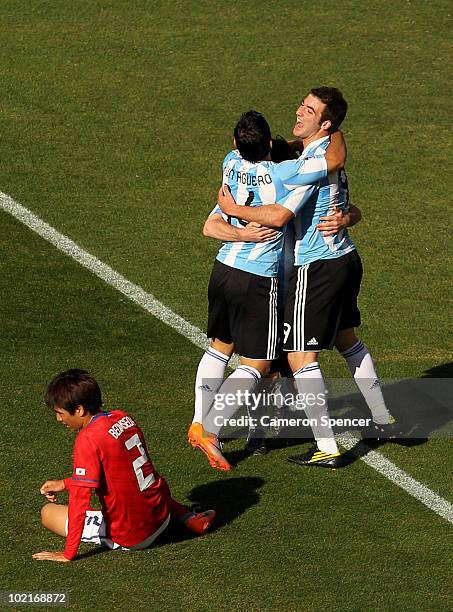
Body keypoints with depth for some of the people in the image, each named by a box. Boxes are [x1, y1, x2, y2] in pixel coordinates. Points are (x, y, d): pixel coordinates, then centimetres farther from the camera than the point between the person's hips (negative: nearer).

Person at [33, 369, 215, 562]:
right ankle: (189, 518, 17)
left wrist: (68, 554, -19)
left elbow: (79, 498, -23)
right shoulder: (122, 418, 2)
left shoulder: (88, 439, -23)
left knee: (48, 513, 3)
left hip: (128, 538, -8)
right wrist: (64, 484, 19)